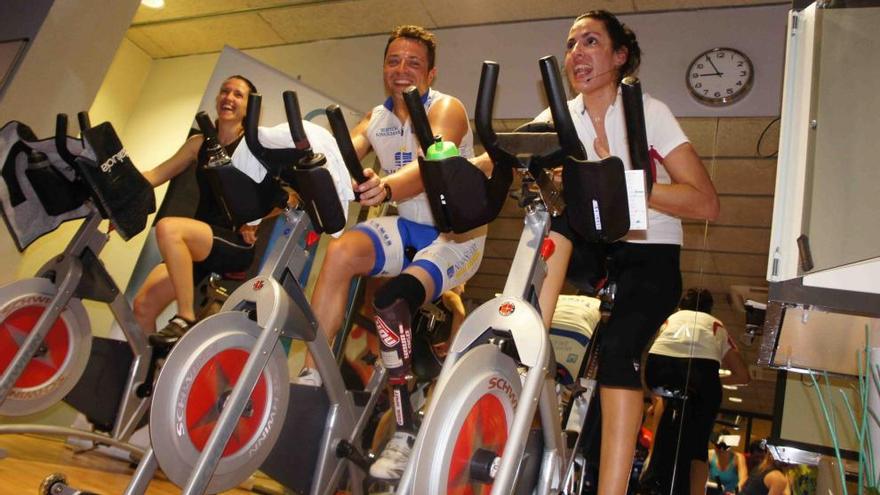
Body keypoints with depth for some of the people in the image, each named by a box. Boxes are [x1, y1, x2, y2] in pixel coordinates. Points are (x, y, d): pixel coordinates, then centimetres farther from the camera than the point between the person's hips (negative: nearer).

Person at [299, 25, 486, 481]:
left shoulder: (446, 110, -12)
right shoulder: (376, 118, 7)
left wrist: (386, 187, -54)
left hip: (457, 233, -5)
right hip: (408, 228, 6)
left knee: (391, 302, -28)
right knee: (341, 251, -22)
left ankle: (404, 434, -14)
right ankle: (310, 377, -14)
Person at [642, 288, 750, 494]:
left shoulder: (671, 318, 41)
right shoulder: (717, 325, 40)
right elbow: (743, 375, 36)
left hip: (659, 362, 0)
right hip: (702, 366, 1)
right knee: (697, 444, 12)